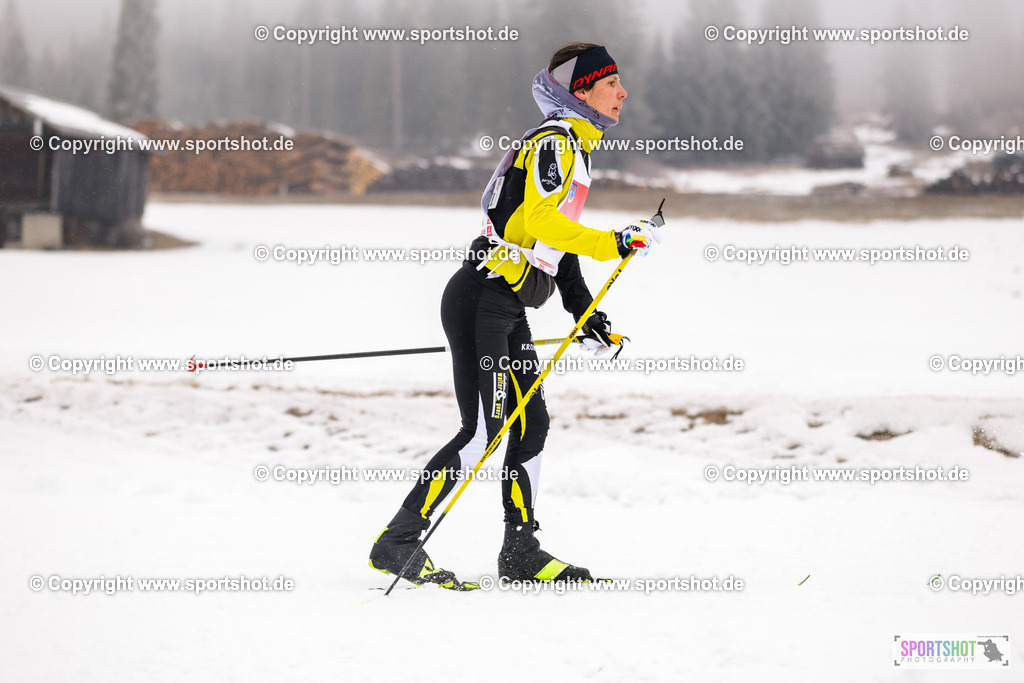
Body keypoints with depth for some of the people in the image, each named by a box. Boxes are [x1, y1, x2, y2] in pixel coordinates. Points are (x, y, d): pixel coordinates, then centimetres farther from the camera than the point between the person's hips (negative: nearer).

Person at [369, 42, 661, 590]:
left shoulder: (573, 146, 20)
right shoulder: (556, 141, -11)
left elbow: (556, 234, 26)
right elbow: (539, 221, -23)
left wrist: (584, 313, 21)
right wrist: (616, 243, -19)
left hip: (508, 308, 10)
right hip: (484, 298, -10)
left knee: (531, 426, 11)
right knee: (482, 431, -13)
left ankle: (521, 551, 20)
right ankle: (396, 544, -11)